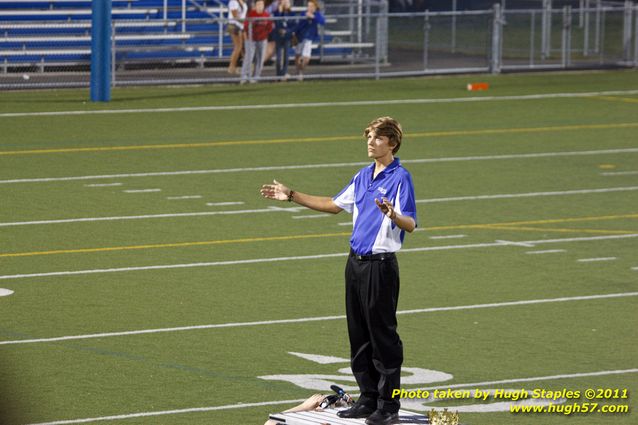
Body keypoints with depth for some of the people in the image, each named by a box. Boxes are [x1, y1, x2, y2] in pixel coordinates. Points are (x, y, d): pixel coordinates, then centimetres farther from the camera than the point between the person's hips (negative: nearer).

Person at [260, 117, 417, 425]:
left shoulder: (400, 178, -11)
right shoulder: (364, 177, 14)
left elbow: (410, 224, -20)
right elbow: (334, 205, 26)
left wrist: (392, 214, -42)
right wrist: (292, 196, 24)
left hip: (381, 264, -8)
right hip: (356, 261, 8)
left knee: (383, 336, -4)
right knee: (359, 336, 11)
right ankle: (368, 398, 19)